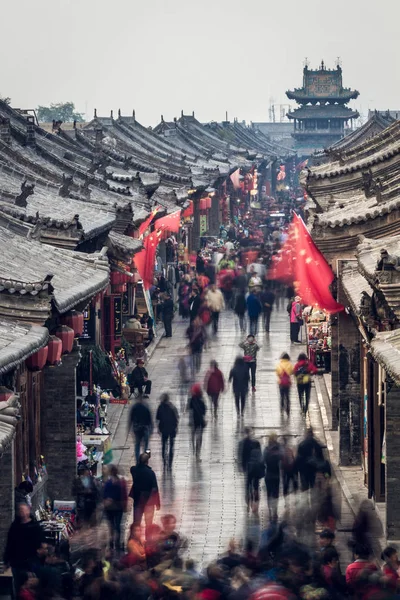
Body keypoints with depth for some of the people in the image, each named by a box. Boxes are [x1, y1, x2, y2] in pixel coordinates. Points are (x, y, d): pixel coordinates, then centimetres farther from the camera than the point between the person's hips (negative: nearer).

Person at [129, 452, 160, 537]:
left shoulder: (134, 470, -6)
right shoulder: (150, 472, -17)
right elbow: (155, 489, -16)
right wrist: (158, 503, -7)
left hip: (137, 500, 3)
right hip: (149, 501, -3)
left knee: (136, 522, 10)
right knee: (148, 523, 6)